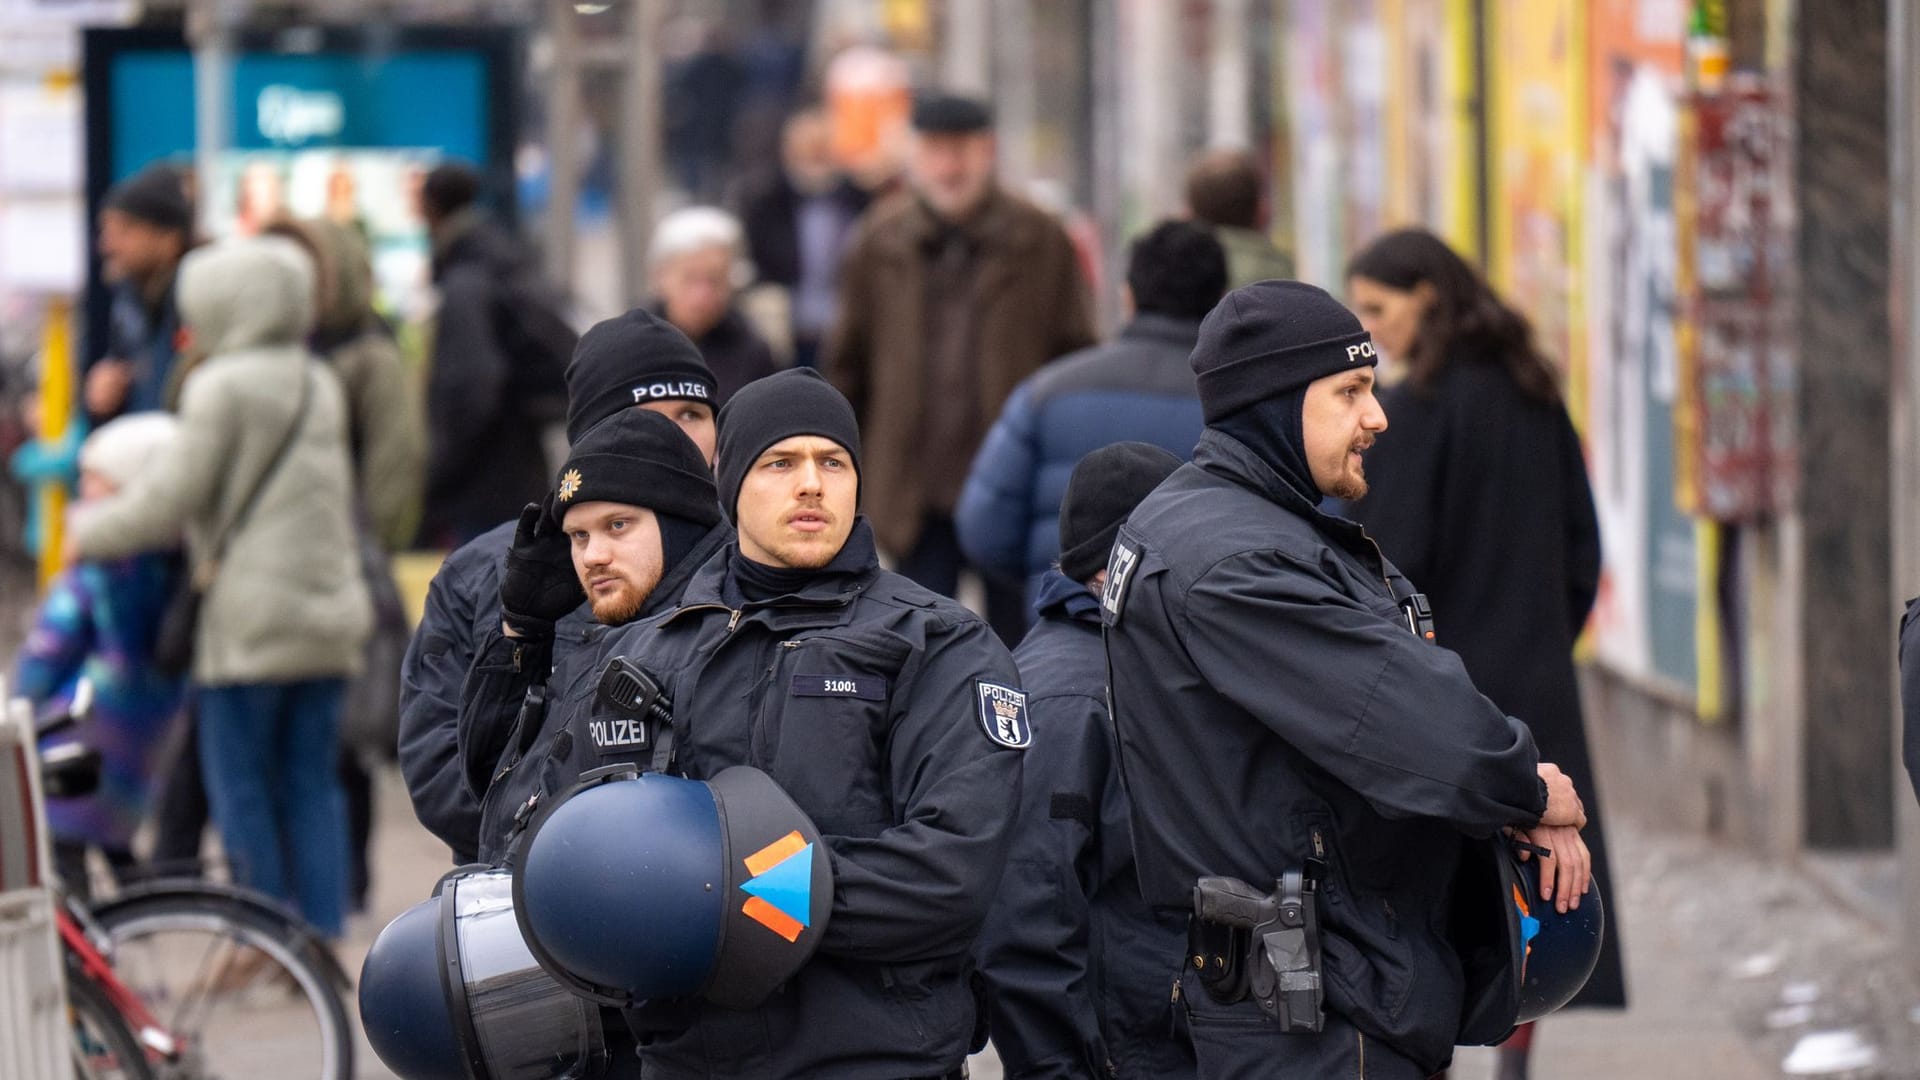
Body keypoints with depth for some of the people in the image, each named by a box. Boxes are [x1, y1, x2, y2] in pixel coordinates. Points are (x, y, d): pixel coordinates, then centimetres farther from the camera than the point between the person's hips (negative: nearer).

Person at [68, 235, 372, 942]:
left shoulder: (222, 386, -9)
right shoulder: (320, 386, 14)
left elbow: (173, 498, -8)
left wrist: (89, 534, 6)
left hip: (251, 615, -7)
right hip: (328, 610, 7)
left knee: (241, 786, 0)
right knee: (310, 783, 10)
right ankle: (324, 931, 6)